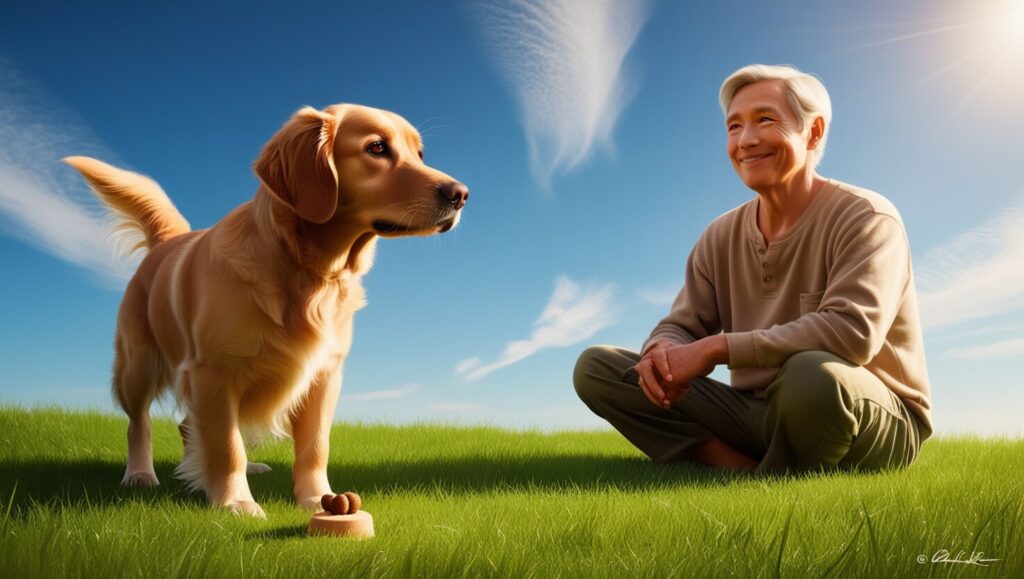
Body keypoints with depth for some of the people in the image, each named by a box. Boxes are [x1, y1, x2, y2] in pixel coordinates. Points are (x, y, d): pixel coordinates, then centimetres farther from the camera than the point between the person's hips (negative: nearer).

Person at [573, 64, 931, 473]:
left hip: (878, 425, -4)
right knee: (596, 366, -6)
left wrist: (718, 347, -28)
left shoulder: (864, 217, -12)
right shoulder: (720, 238, 5)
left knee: (812, 374, -42)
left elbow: (851, 331, -28)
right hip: (761, 417, 5)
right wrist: (663, 352, -22)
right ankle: (751, 472, -17)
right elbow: (681, 328, 4)